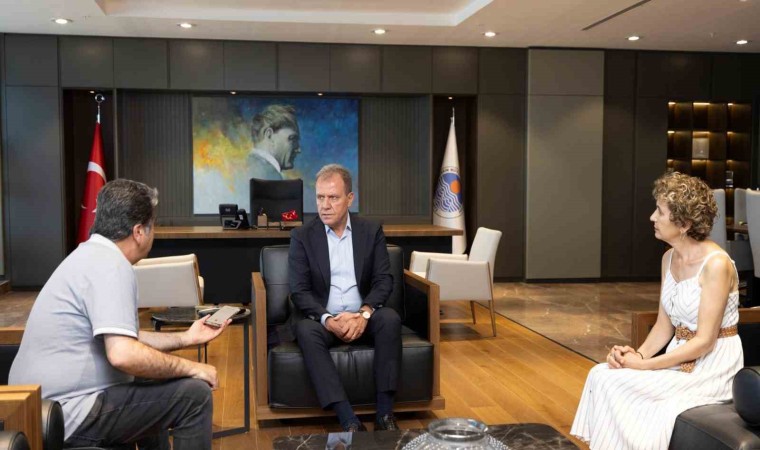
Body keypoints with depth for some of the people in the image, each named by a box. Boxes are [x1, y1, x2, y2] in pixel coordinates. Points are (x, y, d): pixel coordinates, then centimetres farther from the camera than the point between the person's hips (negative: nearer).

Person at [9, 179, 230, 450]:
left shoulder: (93, 255, 13)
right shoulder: (111, 265, -19)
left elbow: (123, 338, 20)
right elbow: (123, 354, -30)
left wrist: (184, 339, 19)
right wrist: (191, 368, -17)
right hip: (67, 414, -11)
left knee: (157, 390, 28)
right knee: (194, 394, -10)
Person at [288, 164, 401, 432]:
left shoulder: (371, 232, 4)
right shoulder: (302, 236, -1)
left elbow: (384, 280, -3)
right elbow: (299, 291, -7)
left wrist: (364, 313, -22)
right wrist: (328, 319, -25)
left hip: (362, 317, 1)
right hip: (321, 317, -1)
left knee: (390, 318, -29)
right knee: (306, 331, -33)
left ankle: (384, 414, -25)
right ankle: (349, 421, -37)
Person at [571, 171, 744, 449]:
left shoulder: (716, 264, -19)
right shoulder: (669, 258, 5)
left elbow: (705, 341, -20)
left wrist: (643, 365, -20)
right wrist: (638, 354, -9)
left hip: (713, 367, -7)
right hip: (681, 359, 7)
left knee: (614, 383, -20)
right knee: (601, 374, -13)